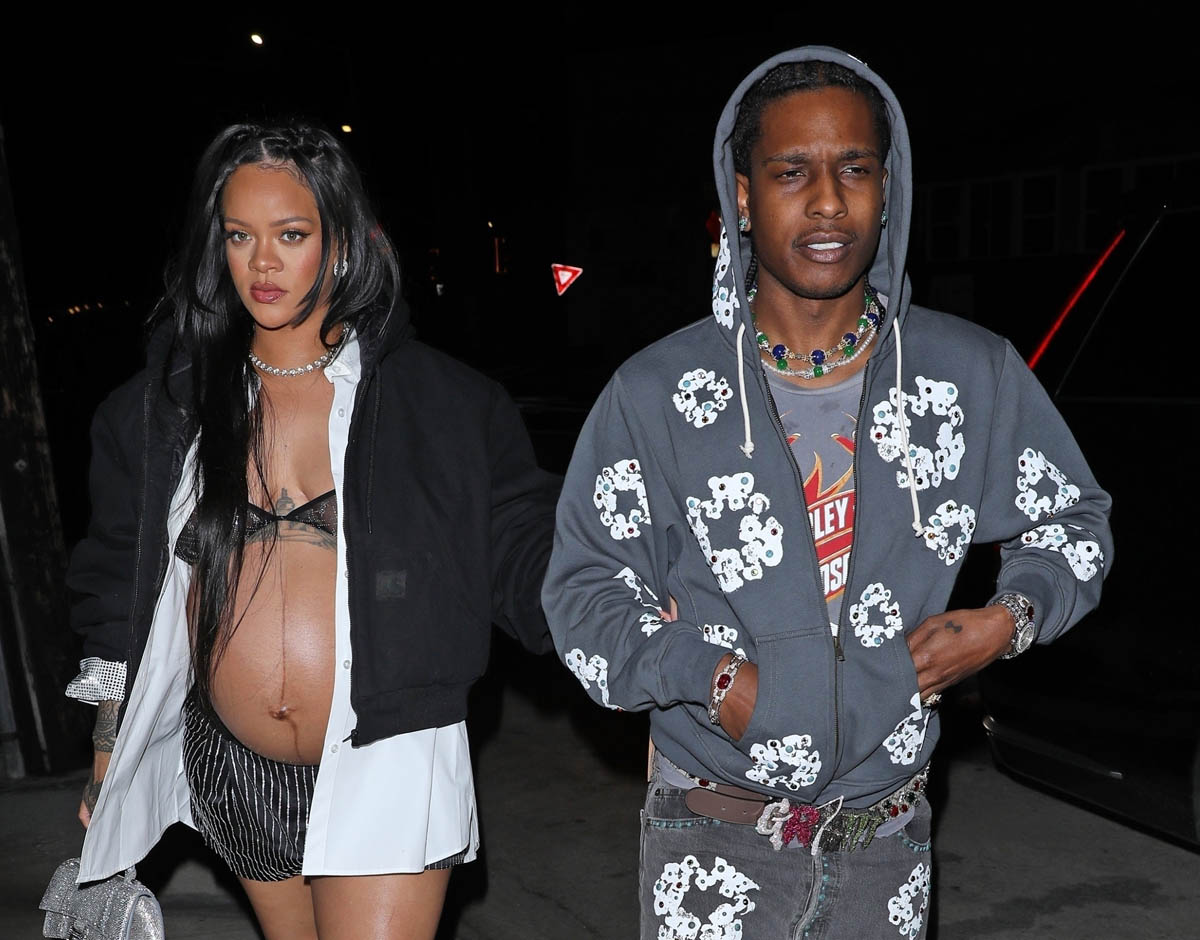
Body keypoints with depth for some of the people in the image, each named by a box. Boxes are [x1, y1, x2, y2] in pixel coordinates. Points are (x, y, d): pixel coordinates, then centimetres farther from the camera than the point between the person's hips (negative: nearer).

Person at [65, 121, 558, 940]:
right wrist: (108, 765, 14)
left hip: (385, 774, -3)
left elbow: (524, 550, -7)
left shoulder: (441, 403, -7)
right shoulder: (160, 408, 1)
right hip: (233, 772, 4)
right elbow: (120, 589, 10)